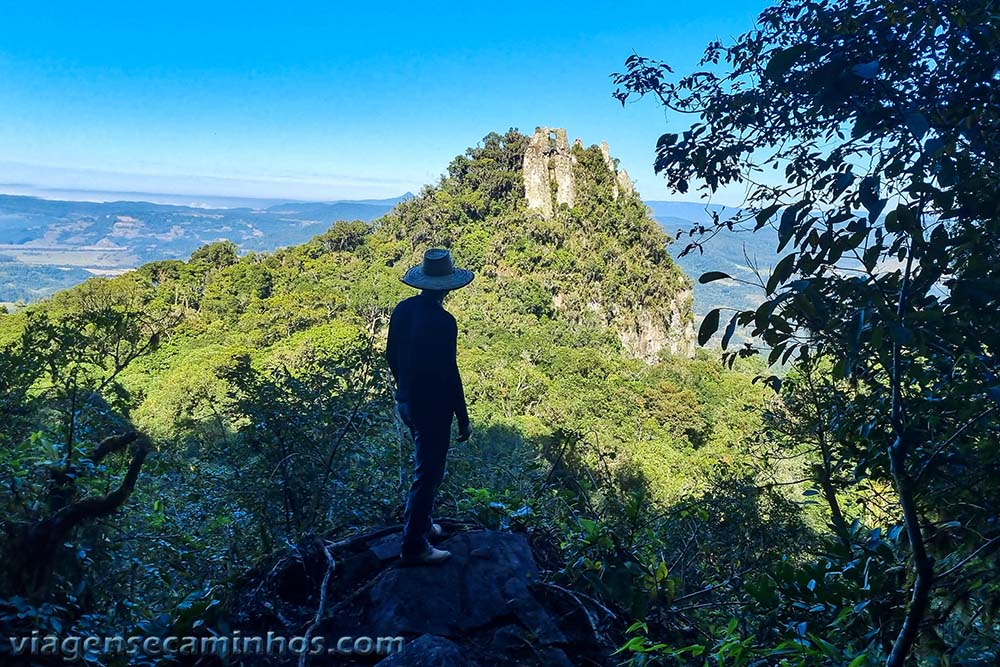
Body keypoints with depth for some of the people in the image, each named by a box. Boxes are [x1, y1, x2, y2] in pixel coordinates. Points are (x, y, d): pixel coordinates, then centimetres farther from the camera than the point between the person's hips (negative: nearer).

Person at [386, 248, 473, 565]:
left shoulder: (403, 309, 0)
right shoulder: (443, 321, -23)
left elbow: (391, 355, 9)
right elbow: (449, 373, -21)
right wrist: (463, 419, -11)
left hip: (406, 401, 8)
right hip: (433, 407, -8)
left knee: (427, 466, 25)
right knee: (428, 475, 5)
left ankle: (421, 524, 40)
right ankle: (413, 547, 15)